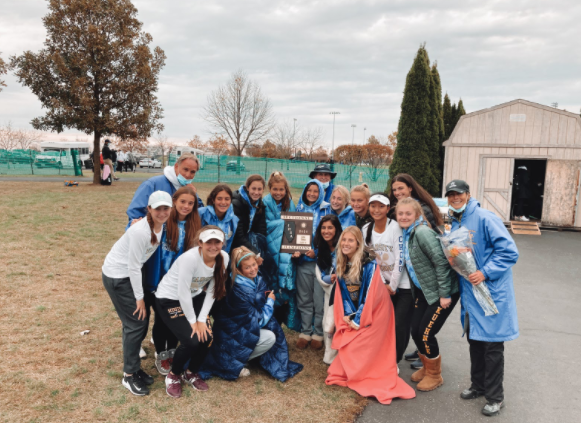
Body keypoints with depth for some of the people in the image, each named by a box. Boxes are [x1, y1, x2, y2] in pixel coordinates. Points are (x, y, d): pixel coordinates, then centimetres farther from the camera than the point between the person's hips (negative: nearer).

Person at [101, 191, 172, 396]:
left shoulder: (161, 226, -5)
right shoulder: (141, 231, -29)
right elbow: (133, 267, -22)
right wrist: (139, 298, -15)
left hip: (130, 274, 8)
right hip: (116, 276, -8)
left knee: (140, 321, 10)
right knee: (136, 323, -4)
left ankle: (134, 367, 26)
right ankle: (129, 375, 11)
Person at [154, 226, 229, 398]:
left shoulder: (223, 258, -15)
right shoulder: (190, 258, -33)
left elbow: (212, 290, -8)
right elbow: (183, 293, -26)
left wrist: (202, 319, -11)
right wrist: (192, 321, -16)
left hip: (194, 297, 6)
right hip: (169, 299, -6)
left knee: (207, 337, -8)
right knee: (192, 340, -17)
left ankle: (191, 373, 21)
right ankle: (173, 375, 13)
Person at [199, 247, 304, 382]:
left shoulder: (257, 280, -4)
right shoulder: (241, 289, -29)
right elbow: (259, 320, -21)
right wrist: (270, 301, -10)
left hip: (243, 325, 8)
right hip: (230, 334, -8)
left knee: (274, 326, -3)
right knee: (269, 338, -16)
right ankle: (233, 363, -3)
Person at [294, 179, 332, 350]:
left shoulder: (326, 210, 3)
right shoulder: (299, 209, 11)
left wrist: (317, 251, -14)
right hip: (303, 260, 3)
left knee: (319, 300, 0)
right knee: (304, 299, 9)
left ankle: (318, 333, 13)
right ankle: (305, 332, 20)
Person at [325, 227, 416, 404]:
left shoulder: (369, 264, -20)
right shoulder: (342, 264, 1)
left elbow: (370, 295, -20)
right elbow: (342, 292, 4)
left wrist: (358, 320, -17)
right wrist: (347, 315, -7)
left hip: (373, 312, -6)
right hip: (353, 315, 6)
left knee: (360, 347, -7)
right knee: (346, 344, -1)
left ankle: (361, 378, 10)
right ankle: (346, 374, 17)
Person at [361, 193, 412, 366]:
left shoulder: (395, 227, -13)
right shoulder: (366, 230, 3)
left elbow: (400, 258, -14)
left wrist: (393, 285, -11)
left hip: (403, 284, -4)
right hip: (384, 284, 5)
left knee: (399, 326, -6)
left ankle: (394, 361, 11)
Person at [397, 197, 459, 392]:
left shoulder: (422, 232, -22)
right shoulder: (406, 233, 5)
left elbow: (441, 261, -24)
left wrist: (444, 294, -22)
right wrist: (415, 290, 12)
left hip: (441, 292, -8)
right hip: (423, 291, 8)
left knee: (426, 333, -3)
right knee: (415, 331, 10)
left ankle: (434, 375, 21)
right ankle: (426, 367, 35)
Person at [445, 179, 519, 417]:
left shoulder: (485, 218, -16)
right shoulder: (455, 224, 9)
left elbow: (509, 252, -20)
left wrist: (485, 273, -24)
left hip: (492, 293, -7)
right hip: (469, 293, 7)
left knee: (492, 345, 3)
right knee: (474, 341, 18)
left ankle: (495, 397, 19)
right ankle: (478, 386, 35)